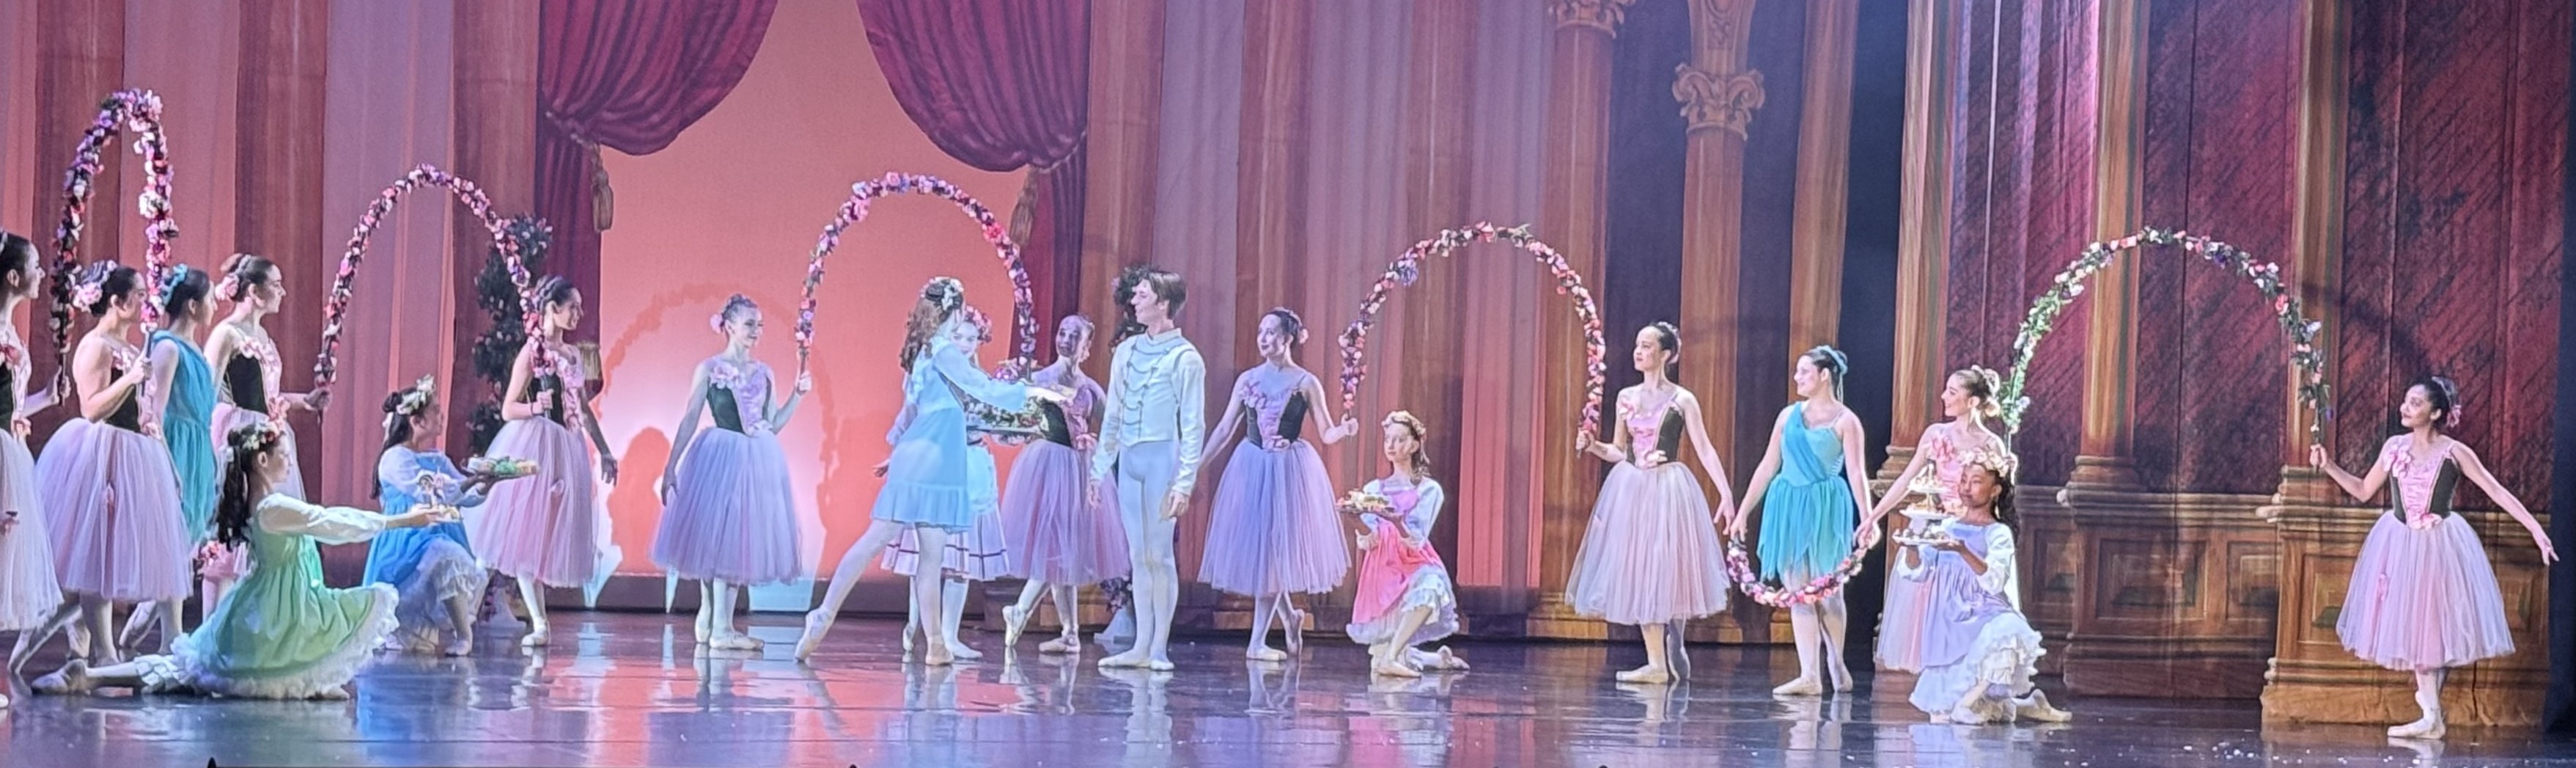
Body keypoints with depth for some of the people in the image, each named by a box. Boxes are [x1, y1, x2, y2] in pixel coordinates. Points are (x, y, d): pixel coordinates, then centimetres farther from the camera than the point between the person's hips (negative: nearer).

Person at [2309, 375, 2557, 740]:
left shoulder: (2454, 453, -10)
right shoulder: (2394, 447, 1)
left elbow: (2498, 492, -9)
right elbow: (2364, 491, 12)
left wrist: (2536, 529, -14)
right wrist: (2328, 466, 2)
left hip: (2440, 546, -4)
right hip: (2400, 545, 4)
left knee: (2437, 625, 1)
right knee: (2410, 626, 3)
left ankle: (2432, 714, 11)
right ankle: (2431, 716, 11)